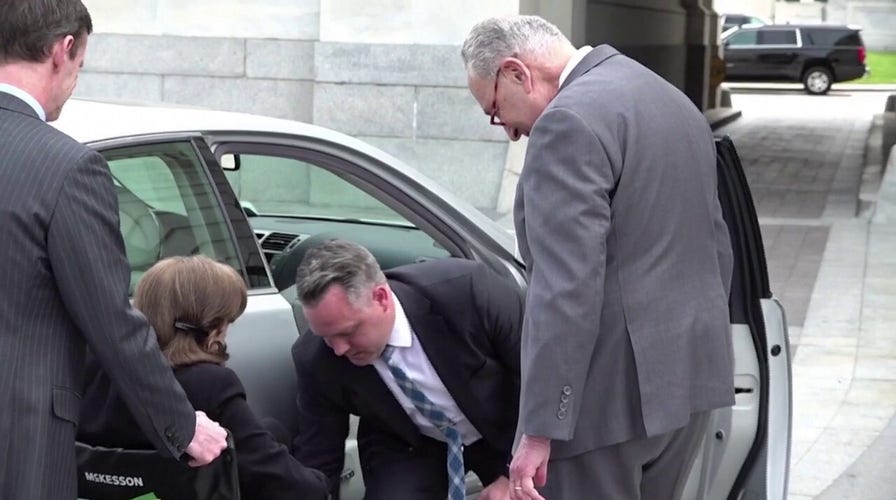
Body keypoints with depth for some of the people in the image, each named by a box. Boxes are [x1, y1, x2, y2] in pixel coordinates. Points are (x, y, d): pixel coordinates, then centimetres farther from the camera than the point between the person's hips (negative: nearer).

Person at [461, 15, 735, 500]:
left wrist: (538, 430, -21)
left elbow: (567, 288, -22)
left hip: (613, 390, -9)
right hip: (688, 375, 10)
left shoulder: (570, 121, -15)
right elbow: (716, 247, 20)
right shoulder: (672, 101, 15)